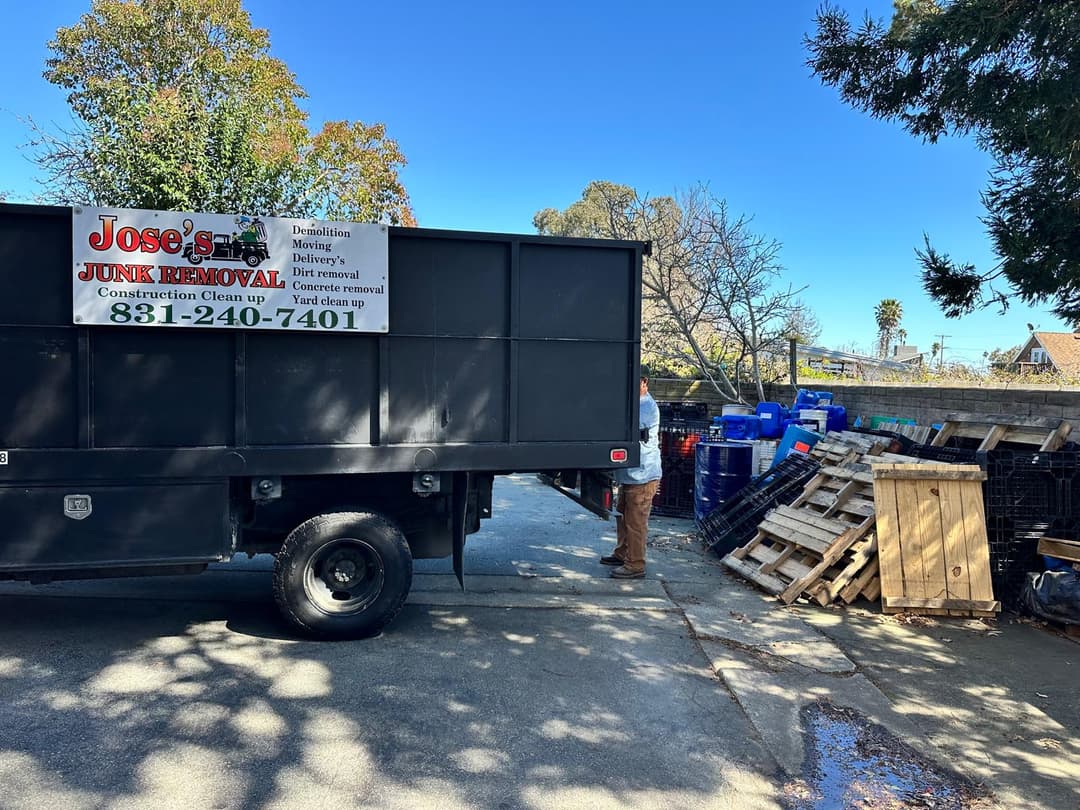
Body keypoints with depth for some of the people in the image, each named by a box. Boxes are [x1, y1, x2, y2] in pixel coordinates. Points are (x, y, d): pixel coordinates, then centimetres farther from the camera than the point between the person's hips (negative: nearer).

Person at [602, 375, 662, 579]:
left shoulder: (647, 406, -17)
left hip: (642, 475, -10)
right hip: (629, 474, 10)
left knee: (635, 521, -4)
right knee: (622, 515, 21)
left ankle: (635, 565, 5)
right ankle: (622, 554, 36)